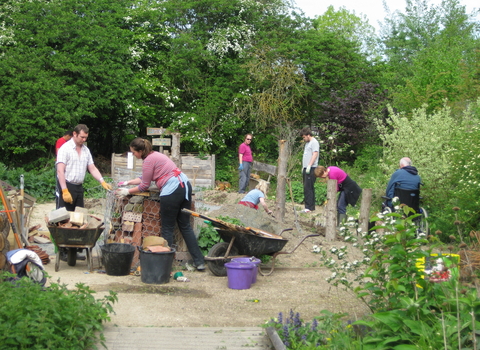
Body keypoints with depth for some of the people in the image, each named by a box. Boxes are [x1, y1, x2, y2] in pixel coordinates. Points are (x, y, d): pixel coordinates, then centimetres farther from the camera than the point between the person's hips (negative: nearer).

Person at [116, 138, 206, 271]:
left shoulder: (149, 160, -9)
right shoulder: (155, 155, 19)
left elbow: (144, 186, -2)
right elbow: (144, 177, 29)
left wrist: (127, 192, 9)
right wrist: (127, 182, 32)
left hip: (172, 191, -9)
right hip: (185, 185, 9)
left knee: (167, 229, 2)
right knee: (185, 226, 13)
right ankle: (199, 261, 12)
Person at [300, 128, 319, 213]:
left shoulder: (314, 142, -6)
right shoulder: (307, 143, 23)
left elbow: (315, 154, -16)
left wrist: (309, 166, -22)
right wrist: (303, 167, 19)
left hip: (311, 168, -10)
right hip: (306, 168, 10)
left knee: (308, 188, -13)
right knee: (308, 188, 9)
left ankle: (309, 207, -14)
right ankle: (311, 206, 12)